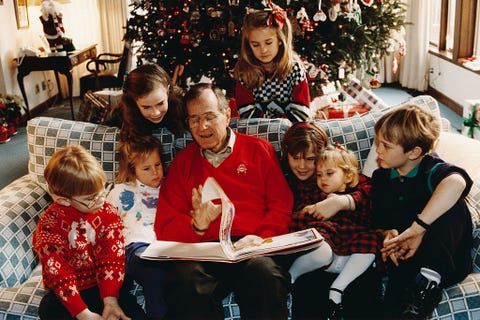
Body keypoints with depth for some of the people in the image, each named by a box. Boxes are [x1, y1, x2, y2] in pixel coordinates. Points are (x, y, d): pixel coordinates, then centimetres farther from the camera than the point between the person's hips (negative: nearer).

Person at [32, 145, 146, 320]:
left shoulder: (108, 213, -4)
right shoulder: (49, 224, -12)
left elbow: (111, 258, -8)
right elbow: (57, 272, -16)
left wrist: (110, 300, -21)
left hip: (103, 286, 1)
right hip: (70, 291, -1)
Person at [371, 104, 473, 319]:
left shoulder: (431, 170, -15)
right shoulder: (381, 177, 6)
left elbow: (456, 182, -43)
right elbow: (379, 222, 10)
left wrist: (418, 228, -44)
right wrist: (389, 234, -15)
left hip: (446, 259, -1)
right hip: (405, 258, 1)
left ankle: (431, 277, -32)